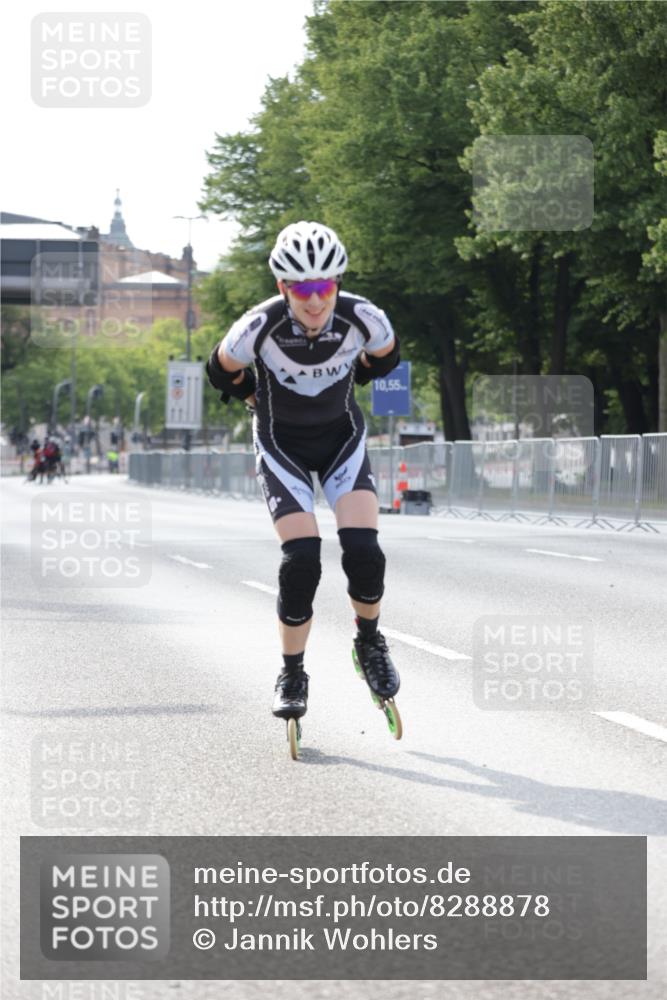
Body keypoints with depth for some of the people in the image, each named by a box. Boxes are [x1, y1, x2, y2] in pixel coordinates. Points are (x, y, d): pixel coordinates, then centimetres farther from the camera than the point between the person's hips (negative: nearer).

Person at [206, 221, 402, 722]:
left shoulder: (363, 318, -24)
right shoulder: (261, 325, -28)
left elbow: (385, 358, 2)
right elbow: (222, 371, -5)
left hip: (342, 436, 1)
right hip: (282, 444, -1)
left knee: (363, 550, -17)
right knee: (302, 558, -16)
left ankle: (370, 641, 12)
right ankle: (292, 674, 3)